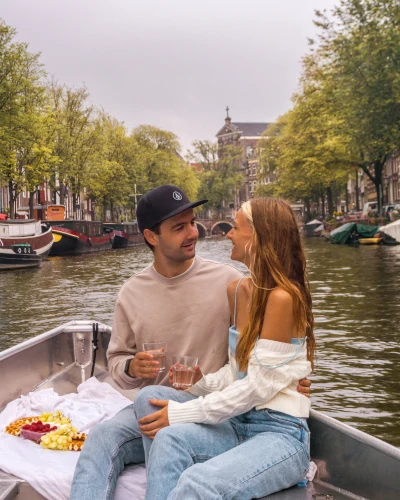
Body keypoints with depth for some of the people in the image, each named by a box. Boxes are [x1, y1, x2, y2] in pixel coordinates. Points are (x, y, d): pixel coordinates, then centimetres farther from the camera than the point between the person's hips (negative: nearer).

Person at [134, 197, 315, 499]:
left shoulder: (283, 297, -15)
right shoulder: (237, 291, 9)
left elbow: (258, 387, -15)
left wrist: (183, 412, -13)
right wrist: (203, 383, -2)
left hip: (281, 433, -7)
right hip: (239, 425, 7)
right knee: (170, 438, -22)